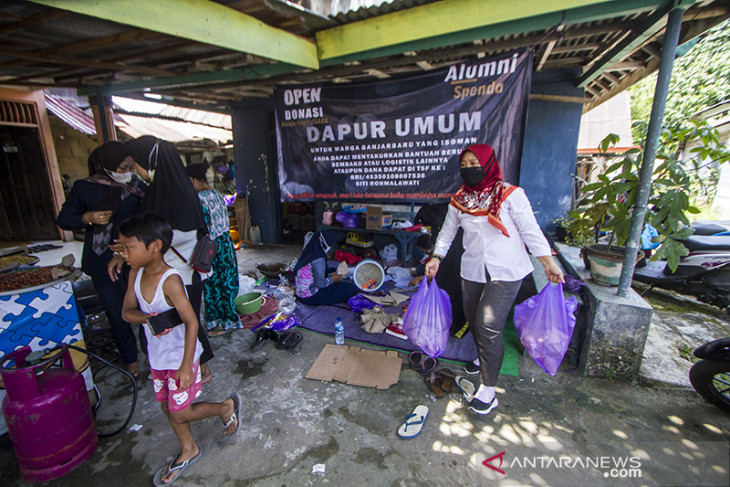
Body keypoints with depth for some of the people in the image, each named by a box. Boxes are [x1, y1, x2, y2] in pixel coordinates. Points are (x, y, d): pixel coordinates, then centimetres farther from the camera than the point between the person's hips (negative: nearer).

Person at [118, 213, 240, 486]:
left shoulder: (170, 280, -29)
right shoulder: (136, 274, -6)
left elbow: (191, 322, -27)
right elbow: (126, 311, -3)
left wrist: (186, 365, -25)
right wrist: (147, 318, -26)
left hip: (180, 357, -8)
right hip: (157, 356, 8)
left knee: (179, 414, 4)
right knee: (167, 407, 21)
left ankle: (227, 407, 30)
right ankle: (188, 450, 44)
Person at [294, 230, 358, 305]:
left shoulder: (308, 253, 5)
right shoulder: (318, 259, -23)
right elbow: (320, 283, -23)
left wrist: (330, 276, 11)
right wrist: (332, 279, -5)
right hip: (311, 298, -9)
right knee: (351, 288, -7)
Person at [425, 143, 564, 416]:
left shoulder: (510, 194, -7)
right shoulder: (459, 200, 5)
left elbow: (530, 230, -6)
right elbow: (447, 231, 12)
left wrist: (548, 263, -9)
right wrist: (436, 258, 4)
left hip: (505, 271, -4)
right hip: (472, 271, 5)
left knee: (488, 326, -10)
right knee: (474, 321, 15)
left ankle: (488, 390, 7)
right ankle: (486, 360, 45)